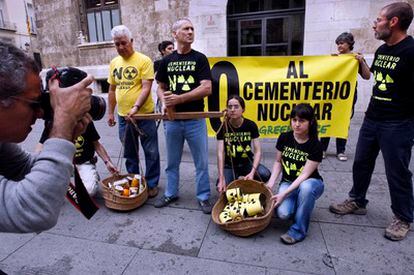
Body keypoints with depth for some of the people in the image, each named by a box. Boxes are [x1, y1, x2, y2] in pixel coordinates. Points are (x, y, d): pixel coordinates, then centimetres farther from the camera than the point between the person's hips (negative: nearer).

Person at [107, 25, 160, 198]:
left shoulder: (144, 60, -8)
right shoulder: (114, 63, 9)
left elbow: (146, 88, -16)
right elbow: (112, 90, 15)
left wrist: (136, 107, -27)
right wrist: (110, 112, 14)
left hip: (144, 115, -5)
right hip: (123, 117, 5)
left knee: (151, 152, 5)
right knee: (129, 153, 17)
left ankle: (152, 184, 22)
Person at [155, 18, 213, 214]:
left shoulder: (199, 58, -1)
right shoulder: (167, 61, 8)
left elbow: (207, 89, -12)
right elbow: (160, 87, 15)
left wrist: (179, 98, -18)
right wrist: (164, 100, -8)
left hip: (195, 119, -2)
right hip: (172, 120, 3)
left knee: (201, 162, 6)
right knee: (172, 161, 15)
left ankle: (203, 197, 22)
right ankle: (171, 193, 33)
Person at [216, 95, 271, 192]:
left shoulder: (251, 125, -10)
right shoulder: (223, 127, -12)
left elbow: (258, 151, -12)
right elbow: (220, 153, -19)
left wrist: (252, 172, -28)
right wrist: (221, 179, -28)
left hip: (247, 162, 1)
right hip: (229, 165, -1)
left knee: (265, 175, -27)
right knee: (222, 187, -28)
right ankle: (234, 180, 9)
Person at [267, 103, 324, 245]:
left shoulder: (315, 145, -17)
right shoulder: (284, 138, -7)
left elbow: (305, 175, -20)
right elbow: (278, 161, 4)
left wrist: (283, 194, -27)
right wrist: (271, 183, -10)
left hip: (310, 183, -2)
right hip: (288, 182, 2)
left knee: (306, 187, -40)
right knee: (283, 213, -26)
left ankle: (298, 230, -21)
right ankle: (298, 204, 11)